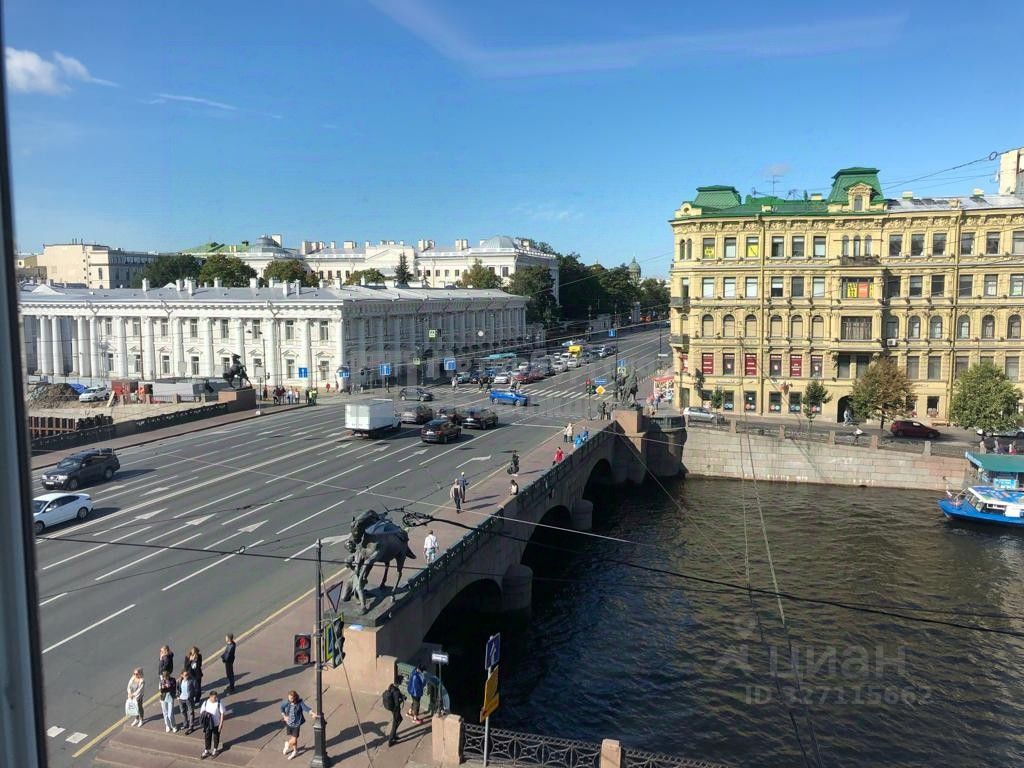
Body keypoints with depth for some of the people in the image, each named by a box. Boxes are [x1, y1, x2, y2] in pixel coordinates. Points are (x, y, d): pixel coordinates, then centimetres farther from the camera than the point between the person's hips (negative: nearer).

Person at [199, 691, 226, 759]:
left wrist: (221, 724, -14)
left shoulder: (219, 703, -16)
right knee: (207, 737, 12)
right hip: (208, 724, 2)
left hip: (216, 724, -2)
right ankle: (206, 750, 32)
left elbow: (222, 714, -12)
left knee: (216, 737, 14)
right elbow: (201, 712, 4)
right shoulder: (205, 703, -9)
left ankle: (215, 750, 35)